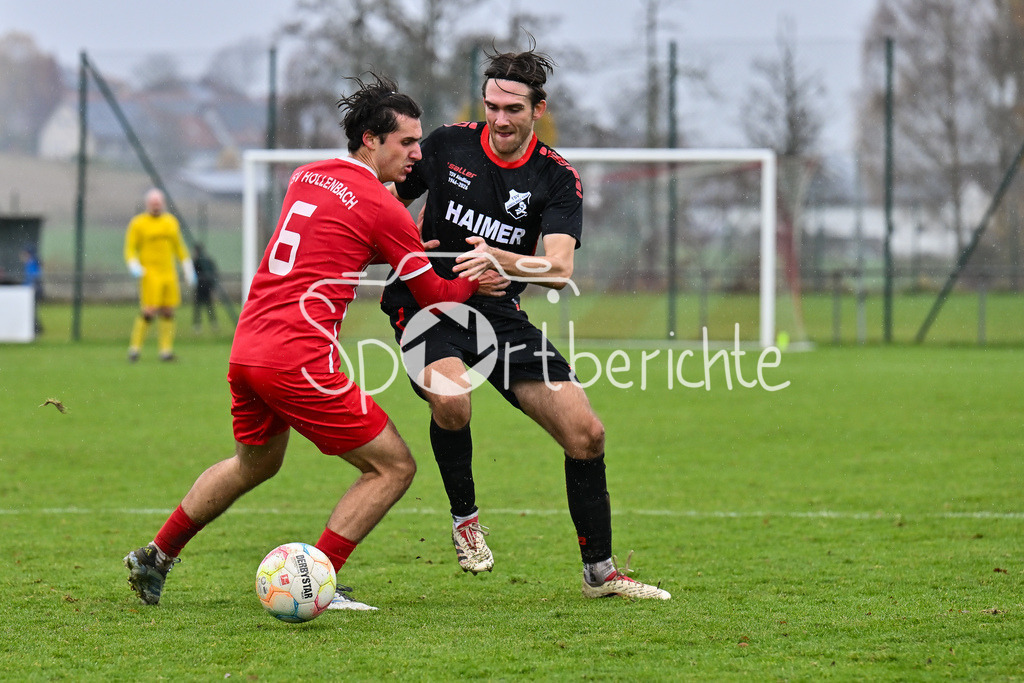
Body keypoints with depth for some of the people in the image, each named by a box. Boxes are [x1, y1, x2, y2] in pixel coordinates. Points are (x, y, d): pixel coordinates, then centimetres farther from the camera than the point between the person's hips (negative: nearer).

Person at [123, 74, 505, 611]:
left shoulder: (307, 176, 15)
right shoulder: (383, 208, -7)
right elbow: (434, 295, 2)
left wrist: (410, 247, 24)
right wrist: (475, 281, 20)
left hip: (245, 349, 8)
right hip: (297, 360, -8)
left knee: (255, 463, 33)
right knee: (393, 466, 1)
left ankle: (154, 558, 39)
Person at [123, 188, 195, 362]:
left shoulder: (171, 222, 13)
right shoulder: (138, 223, -1)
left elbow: (179, 247, 22)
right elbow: (130, 249, -1)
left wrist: (188, 269, 18)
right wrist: (135, 267, -18)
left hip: (168, 274, 5)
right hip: (150, 274, -5)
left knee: (168, 312, 0)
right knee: (149, 312, -13)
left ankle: (166, 350, 2)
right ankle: (135, 349, -3)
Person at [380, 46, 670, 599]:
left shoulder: (557, 178, -4)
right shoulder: (448, 145, -3)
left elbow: (559, 269, -18)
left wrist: (498, 259, -36)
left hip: (500, 315, 2)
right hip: (428, 302, -2)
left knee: (585, 433, -6)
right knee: (450, 399, -34)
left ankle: (599, 571, 10)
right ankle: (465, 518, -8)